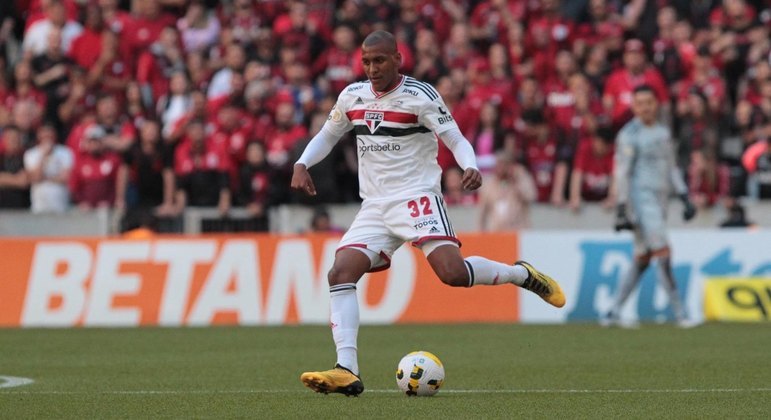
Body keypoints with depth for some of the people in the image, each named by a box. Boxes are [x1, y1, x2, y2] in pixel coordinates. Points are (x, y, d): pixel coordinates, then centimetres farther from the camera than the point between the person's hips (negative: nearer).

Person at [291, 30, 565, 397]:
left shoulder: (420, 96, -7)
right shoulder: (353, 96, 9)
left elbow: (455, 139, -7)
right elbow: (327, 136, 23)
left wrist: (470, 167, -28)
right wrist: (301, 165, 5)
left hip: (416, 198, -5)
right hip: (374, 206, 5)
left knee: (452, 272, -24)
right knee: (340, 274, -14)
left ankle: (522, 274, 4)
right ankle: (346, 372, -19)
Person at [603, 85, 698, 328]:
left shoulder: (663, 132, 15)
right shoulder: (629, 135, -7)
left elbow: (671, 168, 22)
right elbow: (622, 172, -9)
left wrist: (684, 198, 15)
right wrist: (622, 210, -14)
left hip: (660, 198, 8)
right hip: (642, 196, -7)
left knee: (642, 260, 6)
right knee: (662, 254, -13)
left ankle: (614, 313, 10)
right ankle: (679, 313, -13)